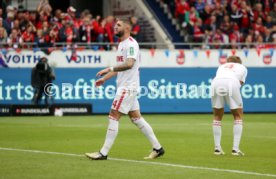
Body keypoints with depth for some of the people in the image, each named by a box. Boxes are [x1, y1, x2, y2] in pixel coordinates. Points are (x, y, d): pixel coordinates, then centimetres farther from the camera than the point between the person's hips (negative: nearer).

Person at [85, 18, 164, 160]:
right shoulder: (121, 44, 17)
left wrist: (109, 69, -31)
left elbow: (129, 63, -28)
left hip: (128, 87, -10)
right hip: (124, 86, 10)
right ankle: (157, 148, 16)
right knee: (136, 118, 12)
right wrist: (105, 78, 21)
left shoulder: (131, 44, -14)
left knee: (113, 117, -10)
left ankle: (104, 153, -9)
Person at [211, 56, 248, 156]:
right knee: (238, 116, 12)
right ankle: (235, 149, 4)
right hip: (231, 83, -2)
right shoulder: (242, 68, 31)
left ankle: (217, 148, 16)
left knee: (217, 117, 18)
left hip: (215, 83, 3)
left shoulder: (222, 66, 38)